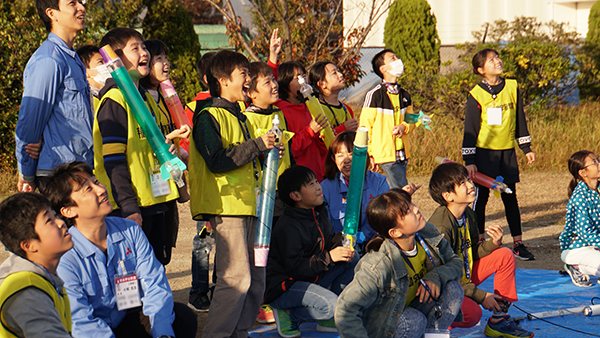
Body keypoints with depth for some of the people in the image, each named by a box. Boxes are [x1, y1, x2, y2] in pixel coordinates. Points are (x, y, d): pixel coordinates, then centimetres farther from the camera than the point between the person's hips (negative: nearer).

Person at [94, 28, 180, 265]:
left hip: (157, 201, 9)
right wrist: (128, 206, -21)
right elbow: (113, 161, -17)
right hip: (133, 207, -9)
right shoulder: (114, 100, -11)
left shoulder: (146, 98, 18)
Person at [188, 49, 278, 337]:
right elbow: (217, 162, -19)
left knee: (256, 277, 8)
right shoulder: (208, 117, -8)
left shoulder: (238, 117, 22)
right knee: (237, 278, -14)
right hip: (224, 207, -9)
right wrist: (256, 145, -15)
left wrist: (264, 152, 13)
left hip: (246, 205, 9)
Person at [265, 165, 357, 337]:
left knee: (352, 259, -1)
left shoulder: (320, 213, 5)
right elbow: (296, 269, -24)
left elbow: (328, 243, 17)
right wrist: (328, 257, -28)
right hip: (283, 287, -9)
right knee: (329, 305, -31)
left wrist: (339, 243, -7)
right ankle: (288, 314, -4)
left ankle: (328, 319, 2)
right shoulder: (287, 228, -22)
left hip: (312, 277, 9)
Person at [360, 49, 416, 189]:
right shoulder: (375, 95, -7)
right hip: (385, 154, -6)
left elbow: (412, 120, 19)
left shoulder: (404, 94, 12)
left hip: (402, 153, 6)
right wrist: (370, 154, -7)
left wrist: (404, 127, -5)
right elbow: (365, 126, -5)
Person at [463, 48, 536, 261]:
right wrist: (469, 160, -8)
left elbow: (520, 119, 12)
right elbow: (470, 129, -4)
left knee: (510, 198, 6)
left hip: (507, 151, 3)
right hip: (484, 151, -3)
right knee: (481, 197, 3)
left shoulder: (512, 87, 4)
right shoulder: (476, 95, -6)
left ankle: (518, 244, 9)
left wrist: (526, 148, 11)